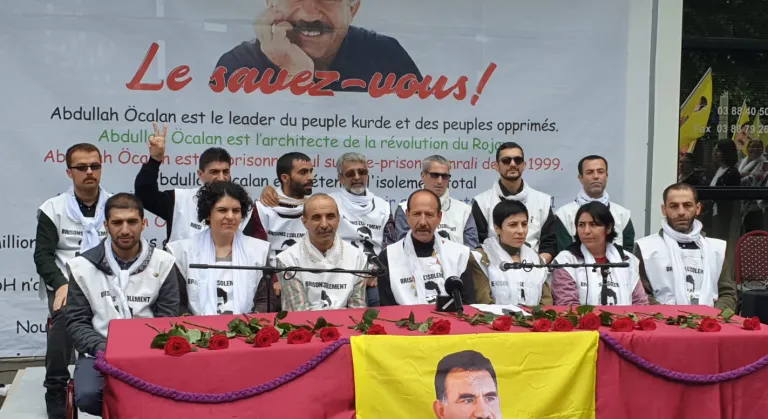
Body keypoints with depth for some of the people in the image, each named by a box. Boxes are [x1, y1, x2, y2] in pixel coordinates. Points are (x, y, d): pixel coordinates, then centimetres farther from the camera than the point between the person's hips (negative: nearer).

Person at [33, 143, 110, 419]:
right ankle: (56, 388, -10)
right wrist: (61, 284, -13)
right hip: (65, 285, 0)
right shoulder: (52, 209, 7)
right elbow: (43, 255, 3)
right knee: (64, 317, -26)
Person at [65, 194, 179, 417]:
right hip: (100, 352, 1)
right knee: (88, 396, -28)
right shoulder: (84, 266, 2)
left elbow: (168, 319, 4)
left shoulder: (163, 263, 2)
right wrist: (102, 348, -14)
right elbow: (76, 321, 4)